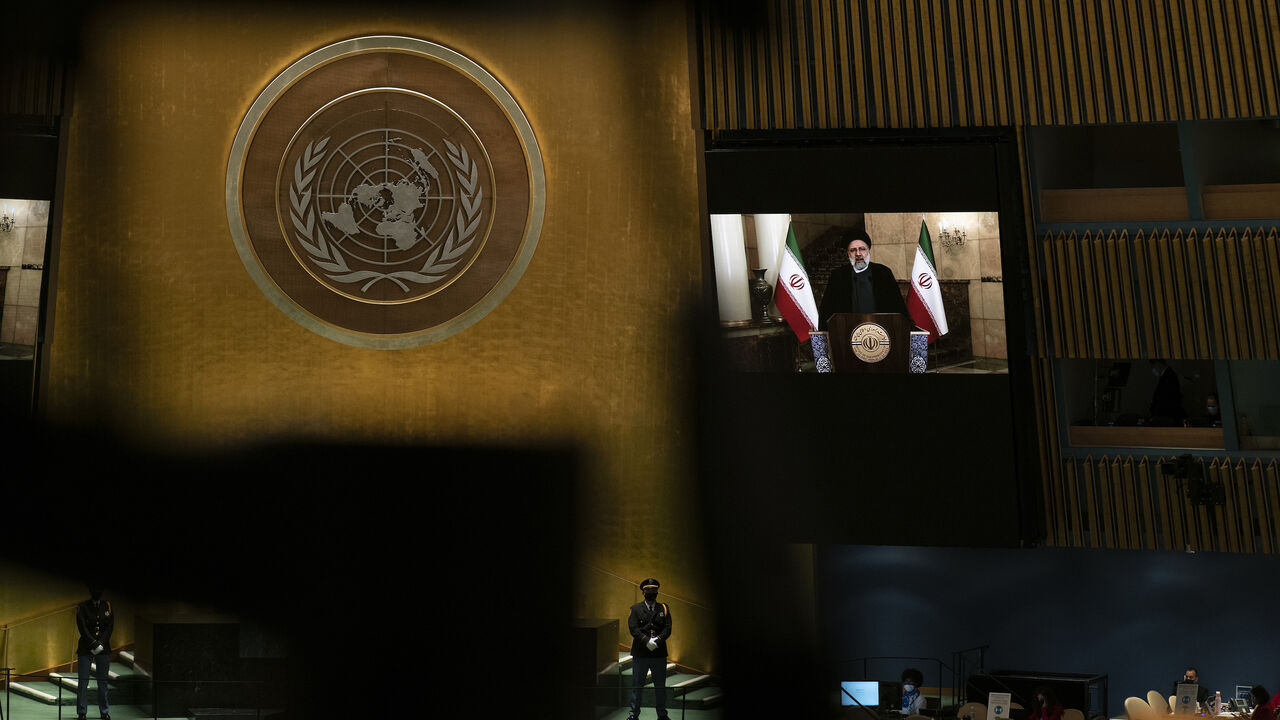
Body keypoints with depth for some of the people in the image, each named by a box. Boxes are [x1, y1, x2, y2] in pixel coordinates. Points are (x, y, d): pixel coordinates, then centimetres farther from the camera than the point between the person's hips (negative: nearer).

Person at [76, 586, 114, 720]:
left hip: (103, 648, 1)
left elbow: (110, 626, 3)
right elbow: (82, 628, -6)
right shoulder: (82, 607, 2)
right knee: (83, 681, -2)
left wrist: (101, 643, -9)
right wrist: (94, 644, -13)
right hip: (85, 648, -1)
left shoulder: (107, 606, 8)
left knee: (103, 681, 3)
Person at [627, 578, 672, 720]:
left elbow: (668, 628, 0)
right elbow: (633, 628, -6)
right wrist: (646, 641, -17)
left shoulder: (664, 609, 9)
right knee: (637, 684, 6)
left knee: (660, 685, 9)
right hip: (640, 653, -1)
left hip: (659, 653, 1)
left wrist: (657, 641, -16)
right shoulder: (636, 608, 5)